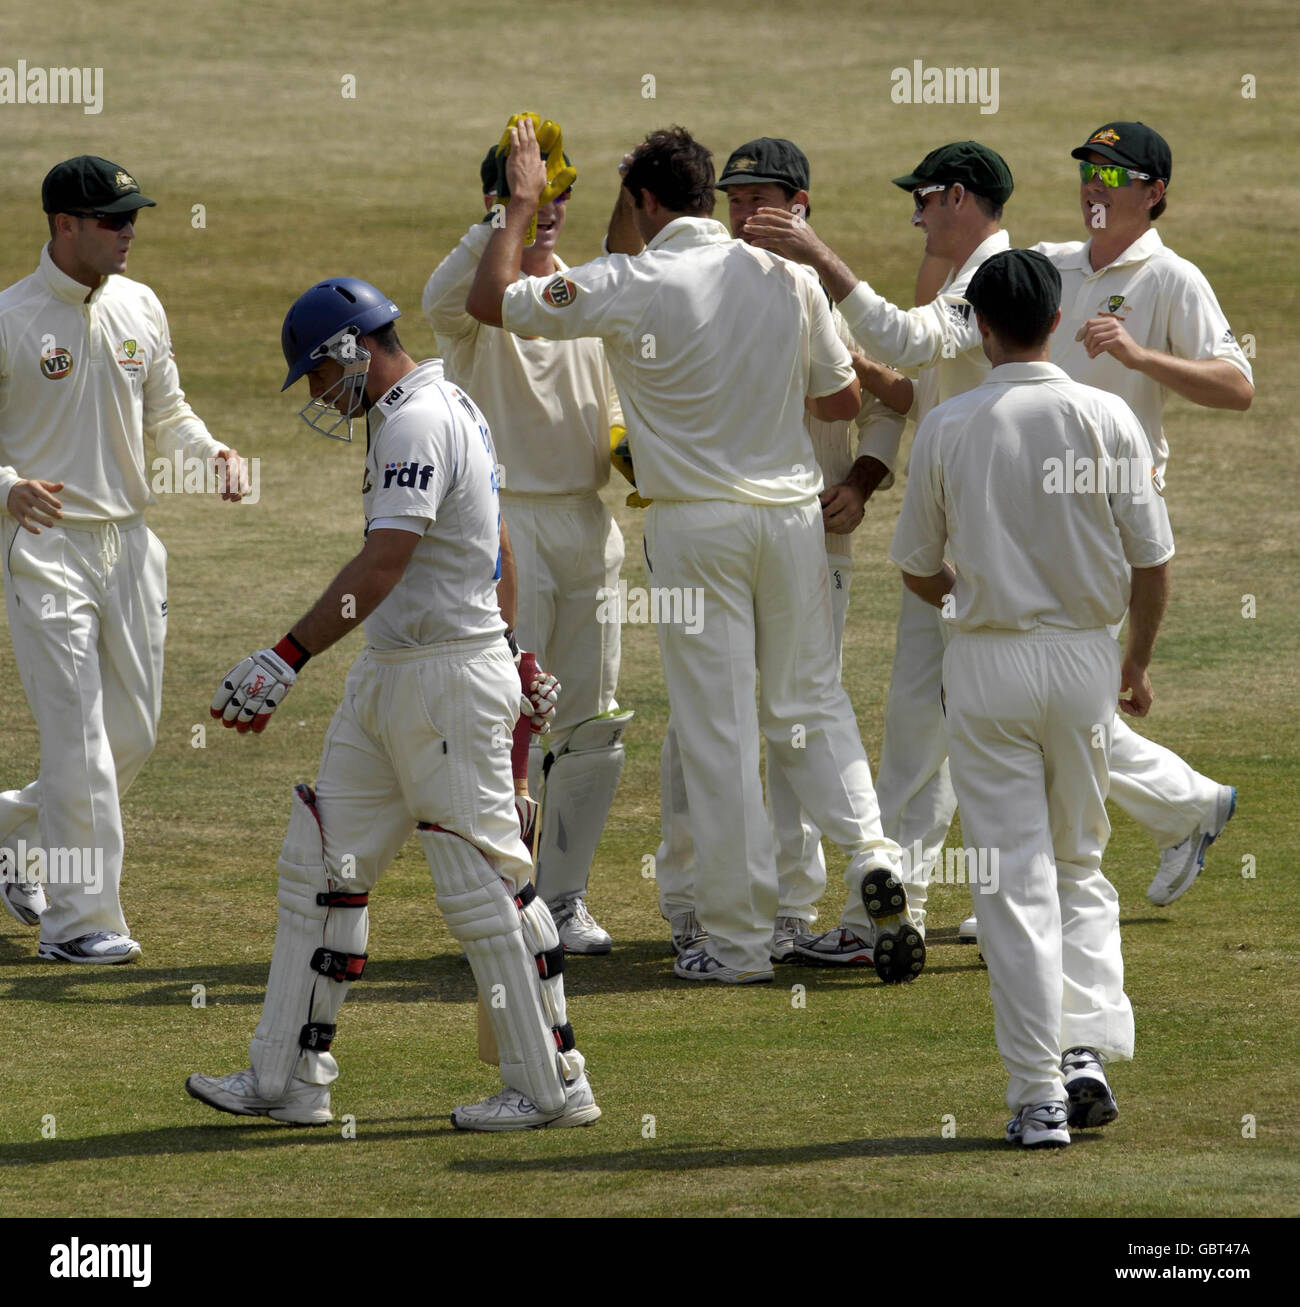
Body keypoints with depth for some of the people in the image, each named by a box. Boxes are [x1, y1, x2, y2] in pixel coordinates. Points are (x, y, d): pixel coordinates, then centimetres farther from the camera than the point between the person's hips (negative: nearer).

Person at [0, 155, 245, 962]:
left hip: (129, 541, 6)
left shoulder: (140, 309, 9)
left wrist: (211, 452, -2)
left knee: (135, 734, 9)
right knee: (79, 735, -10)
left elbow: (165, 413, 19)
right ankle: (79, 919, -4)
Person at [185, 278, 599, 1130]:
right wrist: (513, 656, 31)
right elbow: (495, 548, 23)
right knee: (321, 866, 9)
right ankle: (290, 1077, 12)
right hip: (390, 677, 11)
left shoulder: (418, 421, -18)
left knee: (481, 881, -5)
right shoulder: (449, 407, 14)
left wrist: (288, 659, -32)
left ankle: (553, 1085, 2)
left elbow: (384, 564, -28)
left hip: (448, 679, -11)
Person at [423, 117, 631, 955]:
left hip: (588, 522, 6)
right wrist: (504, 222, -38)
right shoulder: (481, 297, -4)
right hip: (502, 518, -6)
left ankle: (564, 895, 14)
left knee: (594, 721, 6)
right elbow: (443, 301, -30)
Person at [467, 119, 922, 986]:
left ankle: (740, 939, 3)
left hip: (697, 524, -3)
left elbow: (491, 301, -4)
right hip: (793, 511, 3)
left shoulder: (631, 284, -11)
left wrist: (522, 202, 7)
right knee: (811, 703, 15)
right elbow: (845, 397, 9)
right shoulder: (786, 276, 1)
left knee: (718, 728, 1)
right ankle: (871, 850, -8)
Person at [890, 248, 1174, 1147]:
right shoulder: (1106, 417, -4)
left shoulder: (948, 427, -6)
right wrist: (1139, 661, 15)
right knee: (1080, 862, 16)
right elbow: (1152, 560, -1)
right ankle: (1088, 1046, -2)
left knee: (1016, 877, 1)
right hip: (1085, 656, 1)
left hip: (988, 660, -1)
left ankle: (1038, 1092, -2)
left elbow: (917, 570, 3)